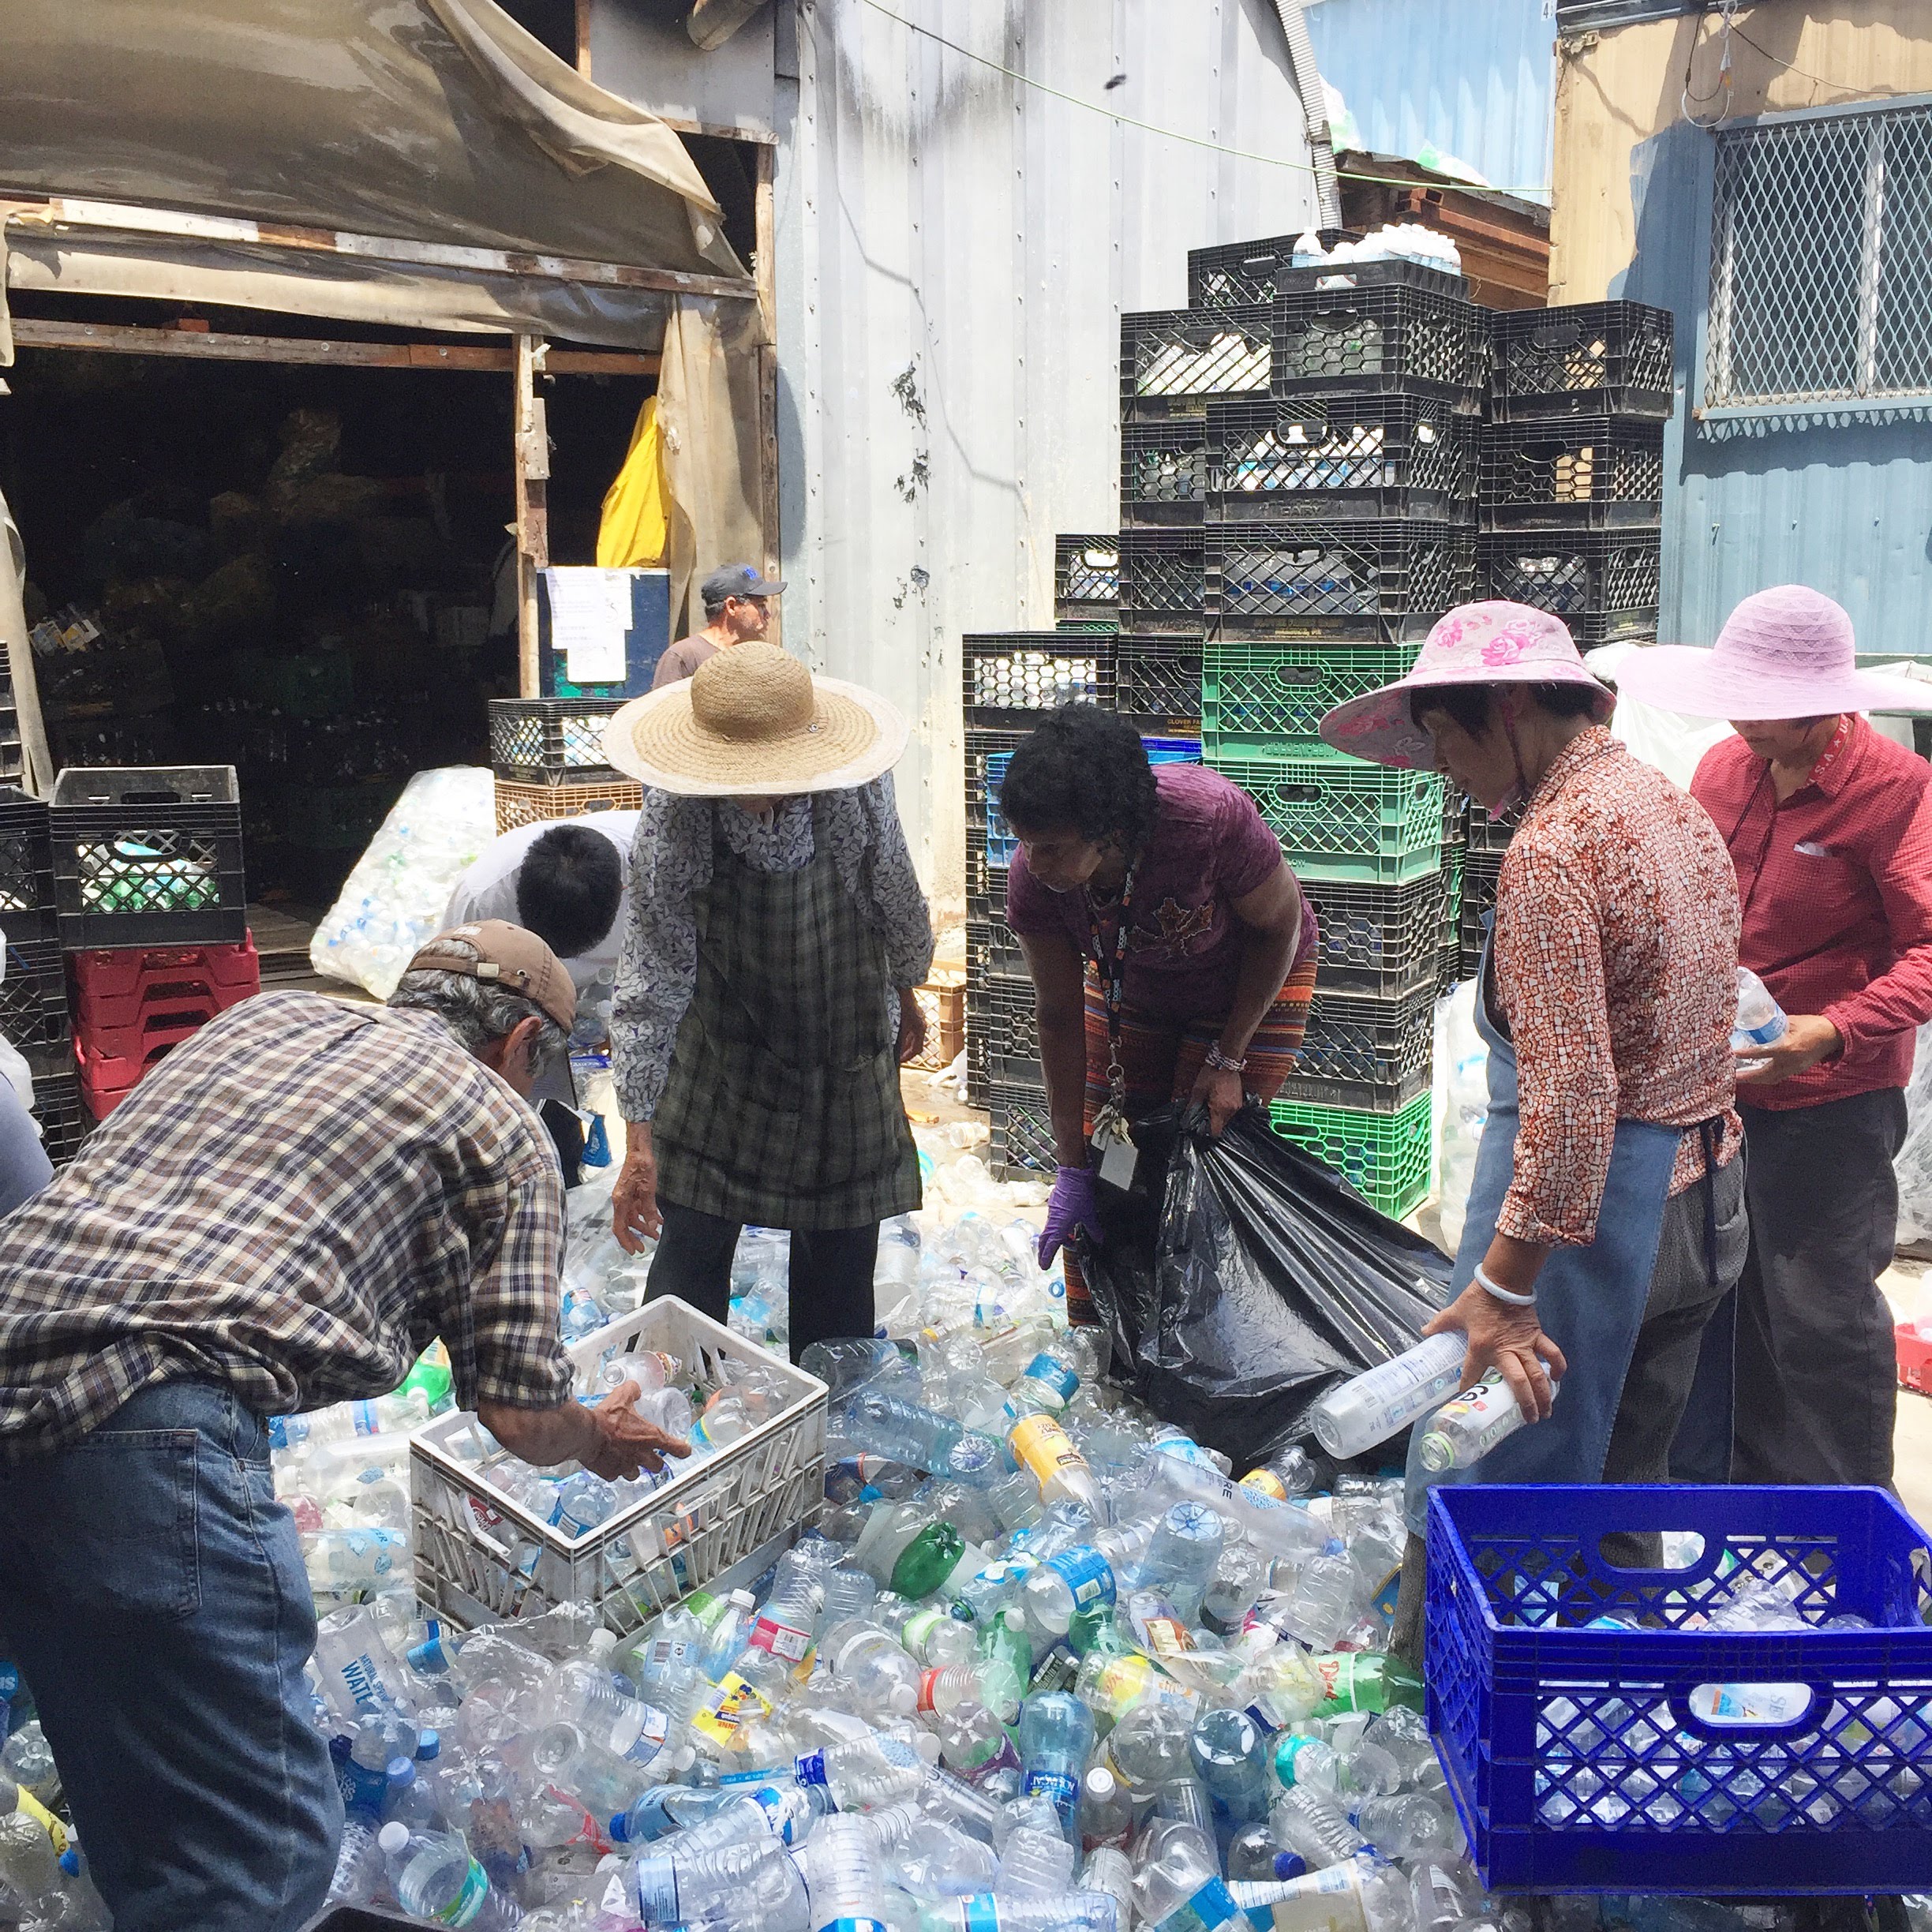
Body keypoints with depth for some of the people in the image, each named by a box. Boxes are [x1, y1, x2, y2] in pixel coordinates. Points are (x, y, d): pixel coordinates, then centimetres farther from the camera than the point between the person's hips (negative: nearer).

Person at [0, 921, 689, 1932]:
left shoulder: (265, 1013, 26)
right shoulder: (503, 1126, 9)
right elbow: (520, 1417, 8)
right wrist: (600, 1440, 33)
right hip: (147, 1421, -8)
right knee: (265, 1845, 0)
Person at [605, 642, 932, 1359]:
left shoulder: (855, 789, -20)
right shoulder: (674, 817, -24)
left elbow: (896, 897, 0)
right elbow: (650, 979, -23)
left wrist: (904, 993, 17)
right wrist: (639, 1142, -25)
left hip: (846, 1057, 1)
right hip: (720, 1054, -1)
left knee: (840, 1256, 9)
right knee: (689, 1248, -1)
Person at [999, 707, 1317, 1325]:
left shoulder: (1211, 818, -39)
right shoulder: (1034, 879, -28)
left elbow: (1279, 924, -19)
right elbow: (1059, 1018, -16)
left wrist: (1227, 1060, -18)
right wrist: (1071, 1170, -13)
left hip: (1254, 979, -3)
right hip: (1132, 986, 3)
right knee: (1103, 1167, -2)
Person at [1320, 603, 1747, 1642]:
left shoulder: (1550, 852, -20)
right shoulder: (1682, 812, 10)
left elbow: (1570, 1095, -26)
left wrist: (1501, 1287, -23)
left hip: (1586, 1201, -9)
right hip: (1704, 1194, 10)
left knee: (1481, 1485, 3)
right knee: (1625, 1477, 21)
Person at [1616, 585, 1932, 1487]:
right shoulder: (1723, 769, 3)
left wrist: (1837, 1030, -29)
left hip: (1830, 1096, -6)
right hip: (1713, 1081, 6)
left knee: (1820, 1309, 4)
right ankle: (1734, 1478, 36)